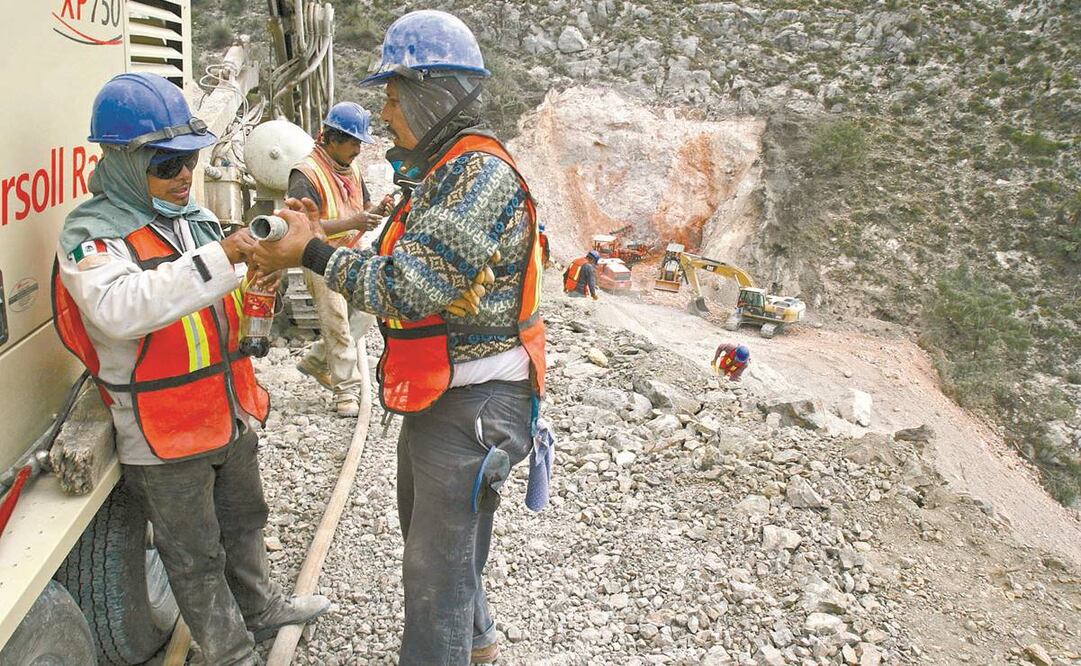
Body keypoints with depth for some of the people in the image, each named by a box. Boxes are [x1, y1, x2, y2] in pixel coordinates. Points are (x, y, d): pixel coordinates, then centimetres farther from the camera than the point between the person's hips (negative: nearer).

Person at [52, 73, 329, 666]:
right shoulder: (92, 233, -16)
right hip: (164, 435, -7)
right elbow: (118, 308, -37)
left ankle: (259, 609, 48)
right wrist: (216, 259, -40)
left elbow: (225, 300, 18)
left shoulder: (195, 218, 6)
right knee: (195, 554, 11)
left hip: (230, 415, 7)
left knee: (242, 522, 26)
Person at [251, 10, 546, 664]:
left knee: (438, 562, 1)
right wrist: (322, 243, 1)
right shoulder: (441, 169, 12)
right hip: (435, 393, 11)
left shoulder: (481, 173, -22)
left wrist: (314, 254, -15)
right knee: (425, 531, 27)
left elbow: (409, 289, -26)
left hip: (473, 403, -11)